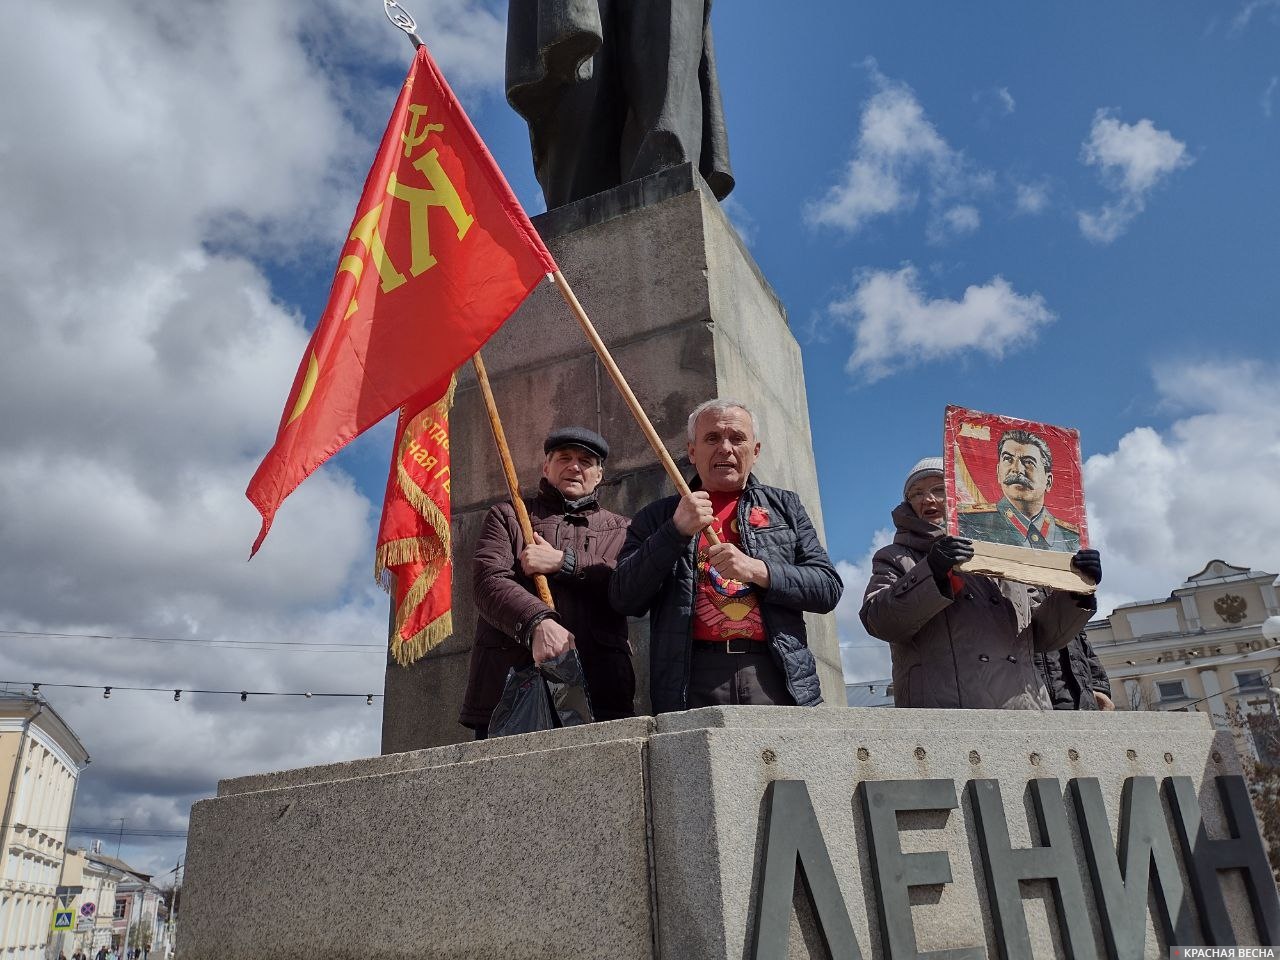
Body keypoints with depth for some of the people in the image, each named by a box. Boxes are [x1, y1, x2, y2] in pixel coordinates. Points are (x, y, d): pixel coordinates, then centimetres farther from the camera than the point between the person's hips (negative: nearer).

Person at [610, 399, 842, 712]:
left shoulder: (784, 506, 18)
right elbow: (625, 600, 4)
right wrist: (676, 532, -7)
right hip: (693, 681, -1)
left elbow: (828, 588, 9)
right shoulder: (657, 518, 15)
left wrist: (757, 570, -7)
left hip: (776, 678, 1)